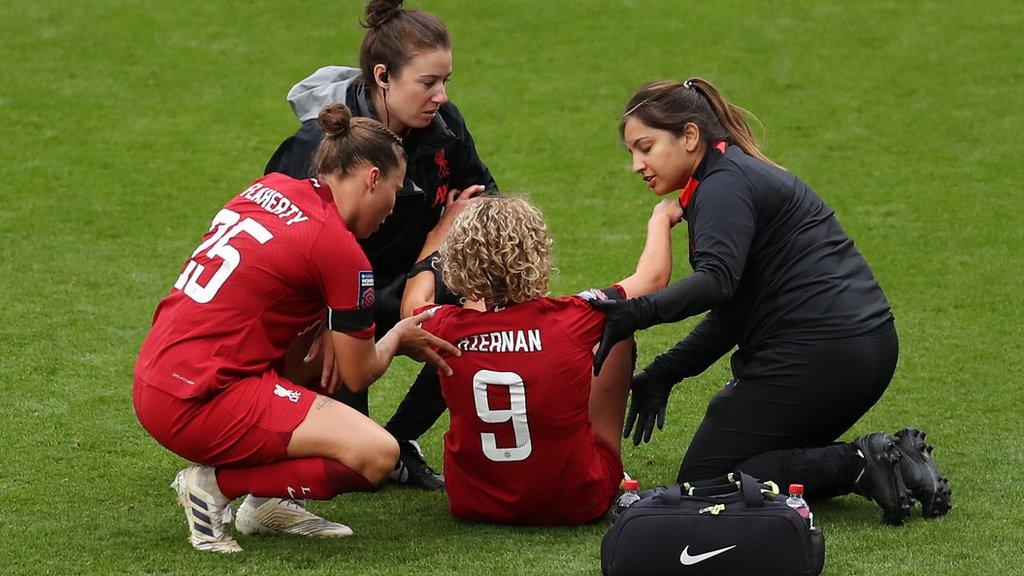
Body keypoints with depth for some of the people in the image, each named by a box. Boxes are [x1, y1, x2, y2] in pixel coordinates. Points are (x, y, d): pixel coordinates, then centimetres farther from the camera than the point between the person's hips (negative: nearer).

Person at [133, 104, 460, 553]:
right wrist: (399, 338, 21)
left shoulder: (270, 188, 11)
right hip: (199, 403, -9)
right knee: (377, 454, -16)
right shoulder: (341, 251, -10)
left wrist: (328, 331, 14)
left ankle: (268, 503, 19)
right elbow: (358, 376, 0)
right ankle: (216, 484, -6)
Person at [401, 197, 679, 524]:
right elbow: (653, 277, 2)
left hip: (472, 506, 2)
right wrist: (661, 219, 23)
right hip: (576, 506, -2)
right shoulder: (572, 320, -19)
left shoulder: (448, 329, -14)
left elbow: (413, 303, 14)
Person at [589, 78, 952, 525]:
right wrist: (661, 374, 17)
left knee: (702, 480, 0)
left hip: (818, 351, -10)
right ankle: (889, 457, 4)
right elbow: (731, 312, 22)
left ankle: (859, 465, -12)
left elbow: (718, 279, -28)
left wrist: (638, 312, -37)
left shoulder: (725, 185, -10)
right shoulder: (747, 174, 21)